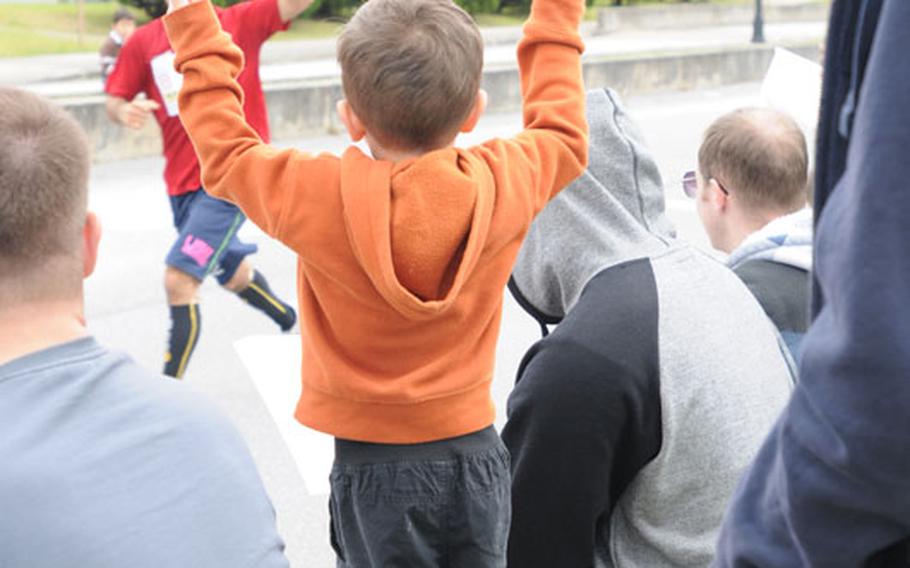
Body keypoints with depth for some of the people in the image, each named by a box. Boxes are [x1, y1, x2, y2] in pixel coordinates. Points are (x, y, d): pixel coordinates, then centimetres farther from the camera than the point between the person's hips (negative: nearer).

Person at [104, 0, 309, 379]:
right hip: (183, 185, 5)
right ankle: (291, 323, 53)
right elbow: (114, 102, 7)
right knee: (233, 276, 24)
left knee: (179, 279, -15)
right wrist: (124, 112, -16)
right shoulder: (143, 42, 4)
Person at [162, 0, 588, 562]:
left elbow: (225, 149, 2)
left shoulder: (315, 197, -19)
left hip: (374, 467, -2)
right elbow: (561, 132, 10)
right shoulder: (505, 184, -13)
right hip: (474, 452, 2)